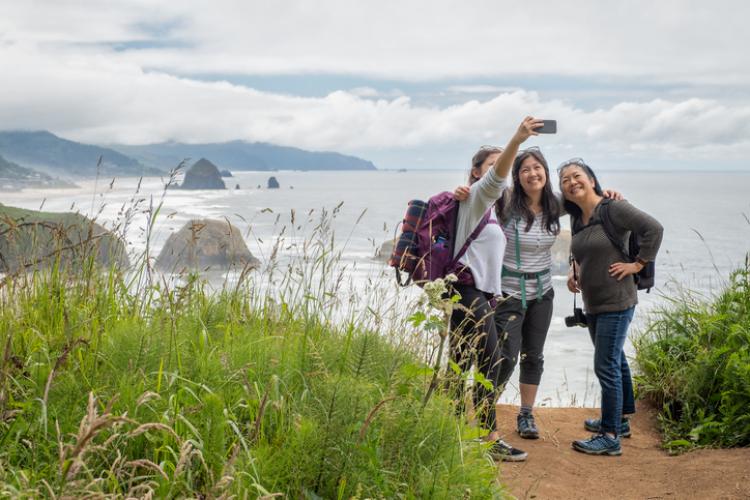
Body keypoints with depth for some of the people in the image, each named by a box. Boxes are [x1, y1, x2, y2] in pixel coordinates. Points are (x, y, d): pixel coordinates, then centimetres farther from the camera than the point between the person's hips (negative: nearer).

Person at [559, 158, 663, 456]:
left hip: (616, 302, -8)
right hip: (592, 304, 9)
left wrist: (638, 264, -18)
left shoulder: (613, 208, -15)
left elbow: (654, 229, -20)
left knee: (606, 366, -9)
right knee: (615, 361, 21)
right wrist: (574, 270, 7)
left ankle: (610, 437, -3)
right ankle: (619, 420, 35)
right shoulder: (576, 218, 9)